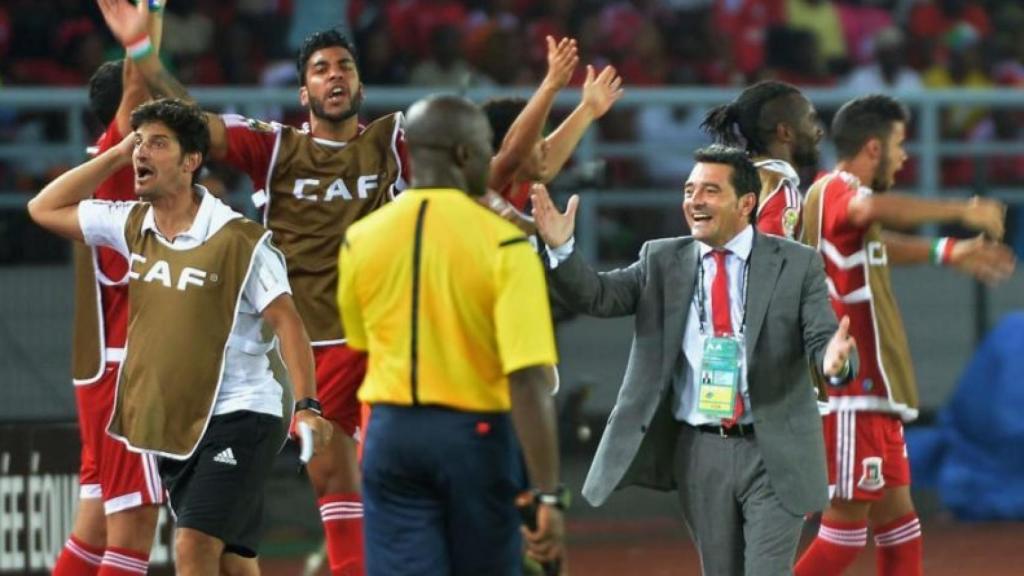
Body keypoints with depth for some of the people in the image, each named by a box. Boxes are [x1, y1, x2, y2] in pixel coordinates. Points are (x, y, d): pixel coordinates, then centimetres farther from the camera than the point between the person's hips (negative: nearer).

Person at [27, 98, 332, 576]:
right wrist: (116, 154, 6)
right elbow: (44, 209, 14)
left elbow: (286, 322, -10)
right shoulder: (134, 226, 6)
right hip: (172, 424, 6)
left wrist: (306, 406, -20)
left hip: (237, 416, -6)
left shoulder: (239, 240, -12)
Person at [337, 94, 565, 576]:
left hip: (391, 432, 3)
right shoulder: (503, 245, -12)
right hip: (475, 434, -2)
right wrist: (548, 494, -18)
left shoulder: (360, 241, 0)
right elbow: (529, 379, -19)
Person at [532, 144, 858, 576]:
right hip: (700, 451, 3)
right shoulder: (662, 262, 5)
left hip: (774, 453, -3)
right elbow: (598, 296, -4)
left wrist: (834, 359, -33)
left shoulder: (795, 264, -2)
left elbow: (823, 339, -8)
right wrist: (561, 249, -23)